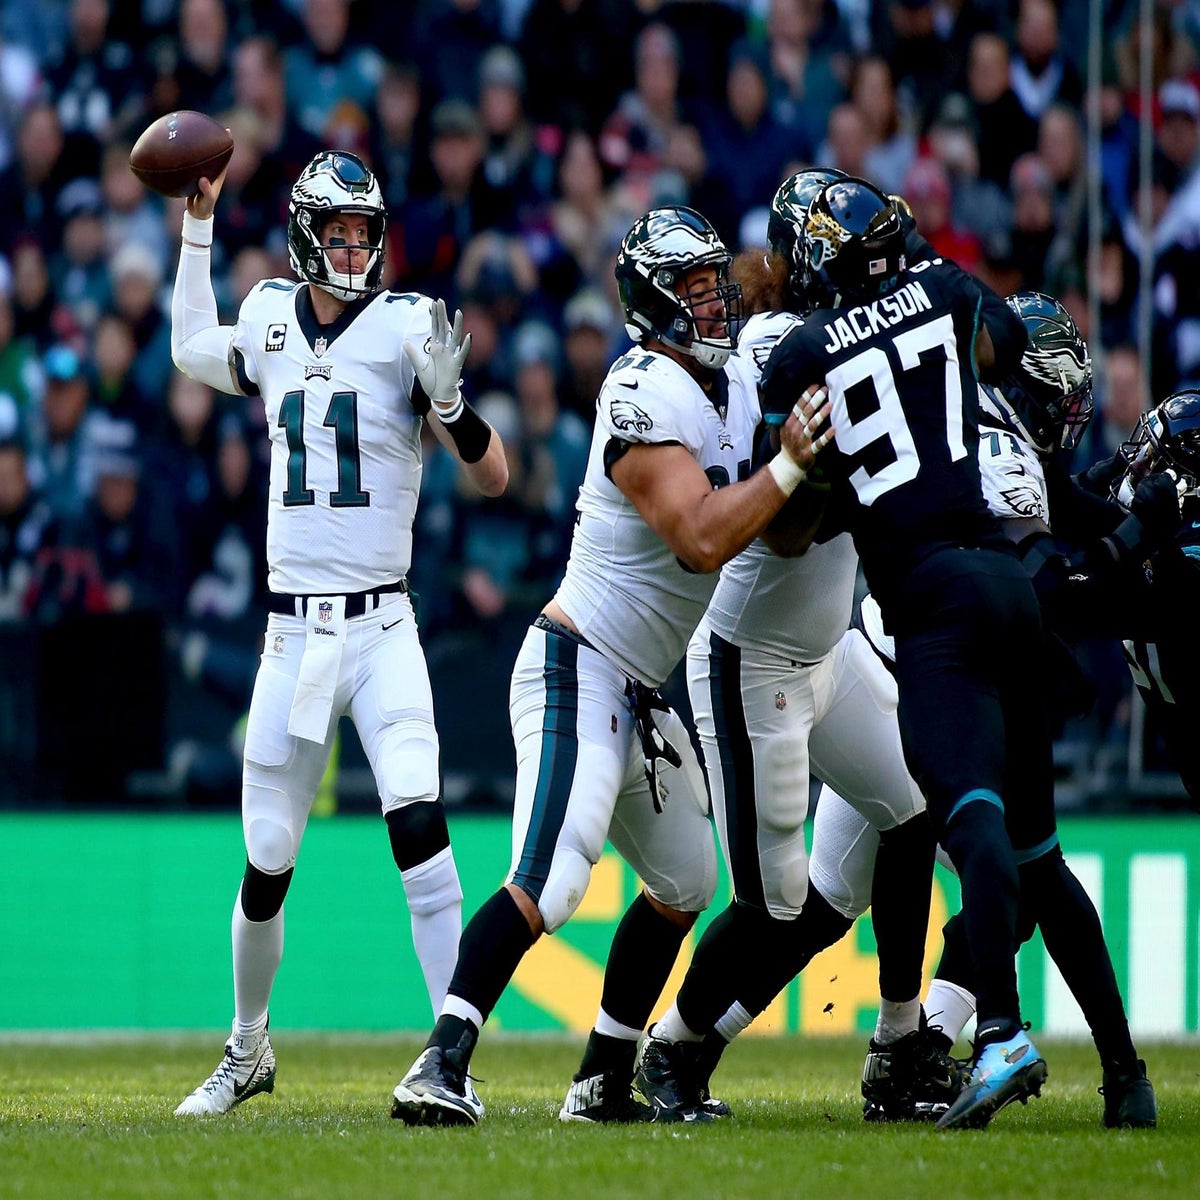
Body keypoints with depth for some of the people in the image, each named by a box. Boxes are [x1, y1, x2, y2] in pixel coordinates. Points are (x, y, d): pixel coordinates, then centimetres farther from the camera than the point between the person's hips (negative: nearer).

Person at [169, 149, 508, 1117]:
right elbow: (191, 351, 30)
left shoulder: (406, 327, -5)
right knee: (266, 861, 8)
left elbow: (494, 477, -7)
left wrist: (448, 397, -26)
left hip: (381, 628, -3)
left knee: (417, 818, -24)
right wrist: (199, 223, 25)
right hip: (292, 632, 4)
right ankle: (248, 1051, 28)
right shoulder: (272, 323, 6)